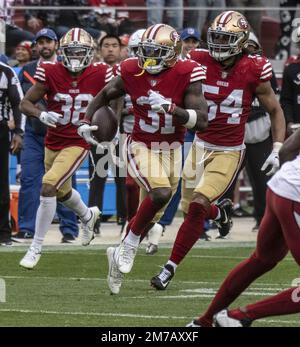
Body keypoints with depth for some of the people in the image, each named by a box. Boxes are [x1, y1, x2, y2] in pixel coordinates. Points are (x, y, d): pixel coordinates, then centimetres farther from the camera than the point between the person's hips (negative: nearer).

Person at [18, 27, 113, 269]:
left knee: (48, 187, -20)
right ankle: (88, 215, 59)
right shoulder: (51, 73, -10)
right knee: (62, 192, 24)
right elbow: (25, 103, -5)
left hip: (78, 143, -4)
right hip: (53, 141, 4)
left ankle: (36, 248, -9)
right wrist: (41, 115, -26)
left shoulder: (99, 75, -11)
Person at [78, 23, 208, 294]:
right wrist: (86, 122, 0)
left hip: (172, 149, 2)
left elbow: (201, 121, -21)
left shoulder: (186, 75, -15)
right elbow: (105, 95, 12)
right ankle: (129, 248, -10)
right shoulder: (131, 72, -9)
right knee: (161, 193, -28)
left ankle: (120, 258, 26)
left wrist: (170, 108, -33)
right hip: (141, 146, -1)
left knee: (149, 214, 6)